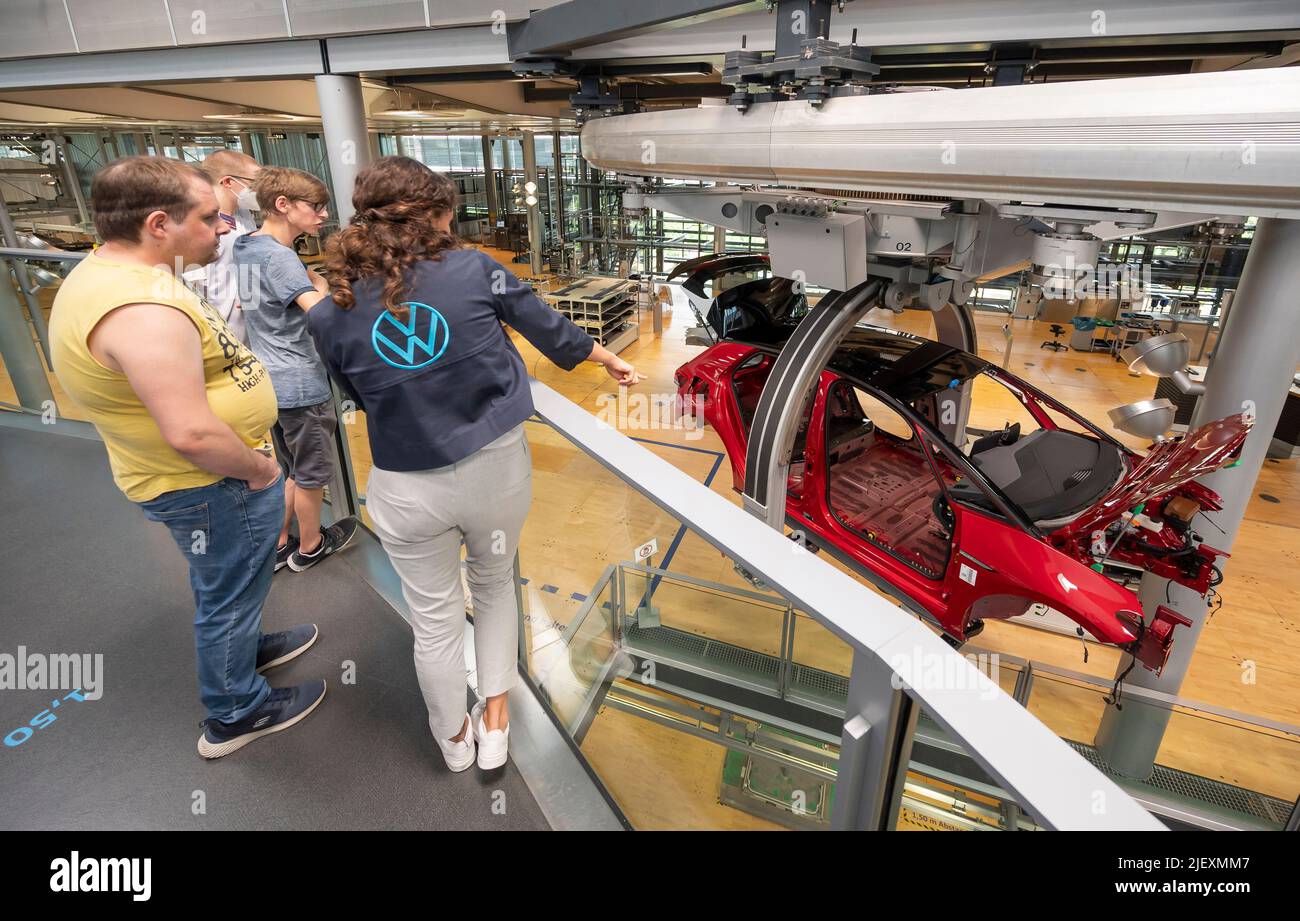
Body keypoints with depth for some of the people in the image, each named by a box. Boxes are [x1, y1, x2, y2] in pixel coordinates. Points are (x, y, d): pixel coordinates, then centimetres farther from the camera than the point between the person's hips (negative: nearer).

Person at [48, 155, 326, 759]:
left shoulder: (101, 273, 3)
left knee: (224, 585, 30)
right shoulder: (142, 308, -31)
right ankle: (234, 714, 33)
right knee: (229, 594, 11)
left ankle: (245, 647, 55)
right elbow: (191, 435, -33)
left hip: (203, 476, 9)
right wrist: (259, 470, -18)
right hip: (214, 485, -9)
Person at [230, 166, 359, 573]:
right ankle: (310, 547, 30)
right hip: (301, 386, -9)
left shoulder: (242, 247, 7)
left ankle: (278, 545, 34)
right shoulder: (281, 258, -21)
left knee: (293, 470, 23)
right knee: (311, 475, 12)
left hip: (270, 383, 9)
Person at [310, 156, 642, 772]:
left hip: (408, 489, 0)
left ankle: (454, 739, 43)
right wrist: (607, 358, 20)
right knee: (495, 587, 27)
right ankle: (494, 720, 37)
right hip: (497, 471, 0)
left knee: (434, 620, 20)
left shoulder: (330, 317, -7)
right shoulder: (474, 271, -11)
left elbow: (362, 399, 8)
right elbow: (547, 327, 3)